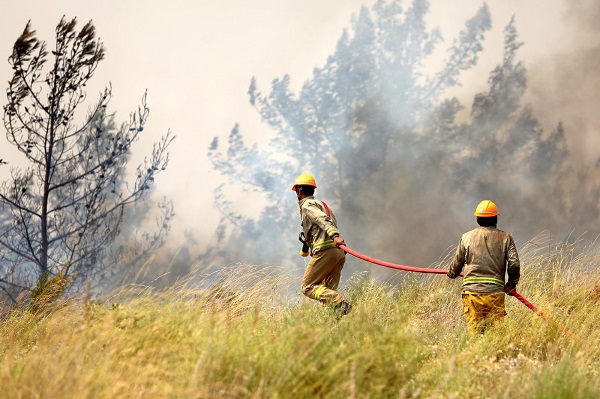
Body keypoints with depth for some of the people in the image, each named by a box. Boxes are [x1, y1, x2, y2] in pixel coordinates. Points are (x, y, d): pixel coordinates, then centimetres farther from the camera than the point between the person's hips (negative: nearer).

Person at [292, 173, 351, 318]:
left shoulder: (307, 205, 2)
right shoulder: (321, 203, 29)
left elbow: (323, 220, -16)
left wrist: (334, 236, -34)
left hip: (325, 250, -8)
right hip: (339, 252, 8)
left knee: (308, 287, -6)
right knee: (327, 290, 7)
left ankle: (339, 302, -27)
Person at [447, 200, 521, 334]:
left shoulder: (466, 237, 9)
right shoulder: (505, 238, 6)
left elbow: (456, 266, 15)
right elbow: (514, 264, -2)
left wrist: (451, 273, 38)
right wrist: (511, 284, 15)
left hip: (471, 291, 1)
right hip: (495, 292, -1)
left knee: (474, 331, 0)